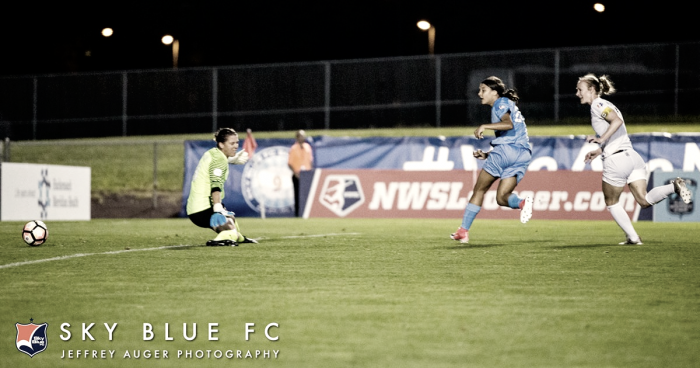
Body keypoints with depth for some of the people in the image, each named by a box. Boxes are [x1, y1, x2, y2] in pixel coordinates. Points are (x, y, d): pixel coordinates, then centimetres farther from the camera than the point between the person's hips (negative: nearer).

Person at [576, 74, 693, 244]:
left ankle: (633, 237, 12)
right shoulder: (606, 105, 23)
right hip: (632, 155, 8)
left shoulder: (598, 105, -4)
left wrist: (601, 139, -22)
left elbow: (617, 121, -22)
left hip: (616, 160, -8)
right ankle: (674, 186, -21)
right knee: (644, 201, -2)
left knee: (611, 203, 12)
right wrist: (599, 151, 26)